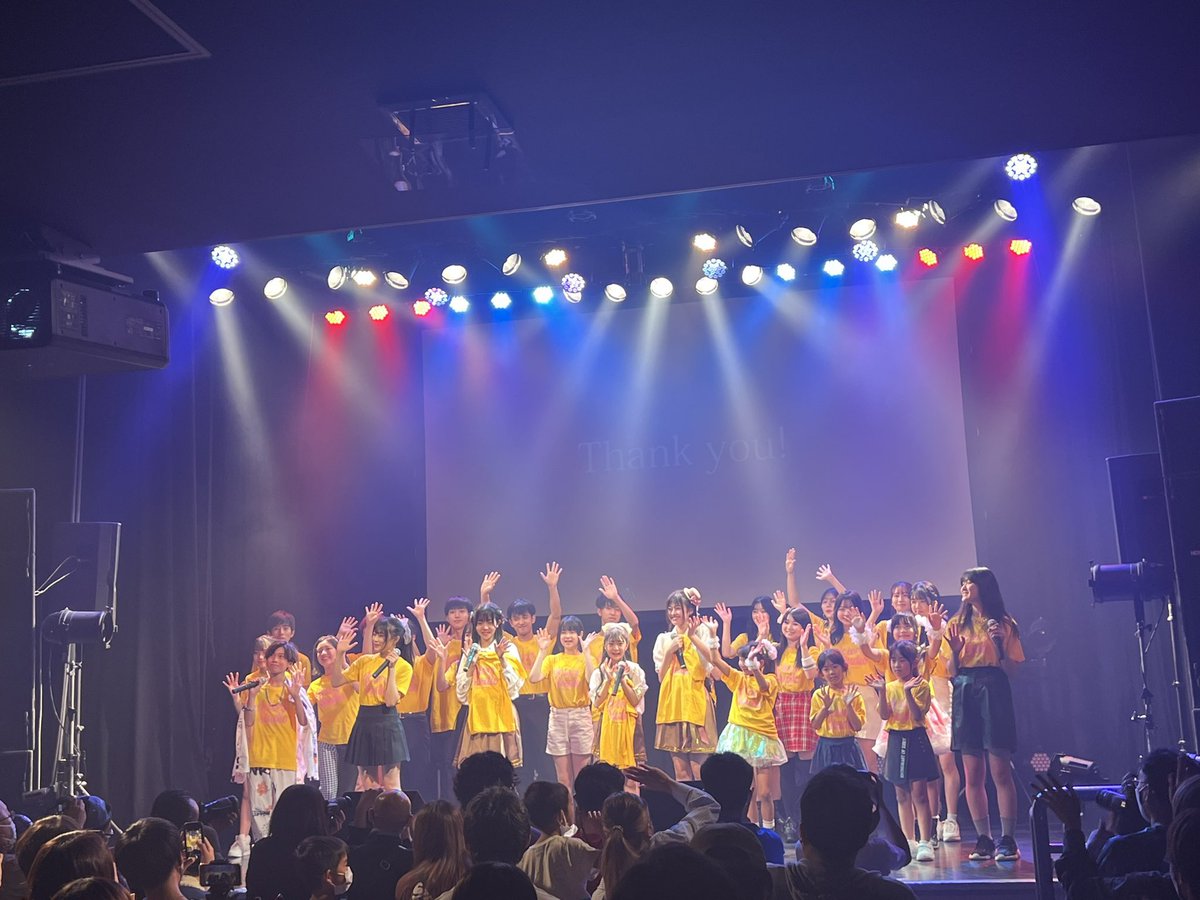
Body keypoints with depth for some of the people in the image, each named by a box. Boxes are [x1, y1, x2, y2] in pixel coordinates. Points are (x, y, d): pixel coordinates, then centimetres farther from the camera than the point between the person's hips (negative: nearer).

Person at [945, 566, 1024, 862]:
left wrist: (1000, 643, -14)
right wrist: (955, 649, -7)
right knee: (972, 776, 3)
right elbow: (952, 671, 11)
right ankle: (984, 840, 10)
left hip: (994, 692, -4)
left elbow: (1011, 669, 1)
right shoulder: (958, 624, 14)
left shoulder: (1003, 623, 5)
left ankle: (1007, 841, -1)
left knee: (1000, 772, -6)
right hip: (964, 694, 4)